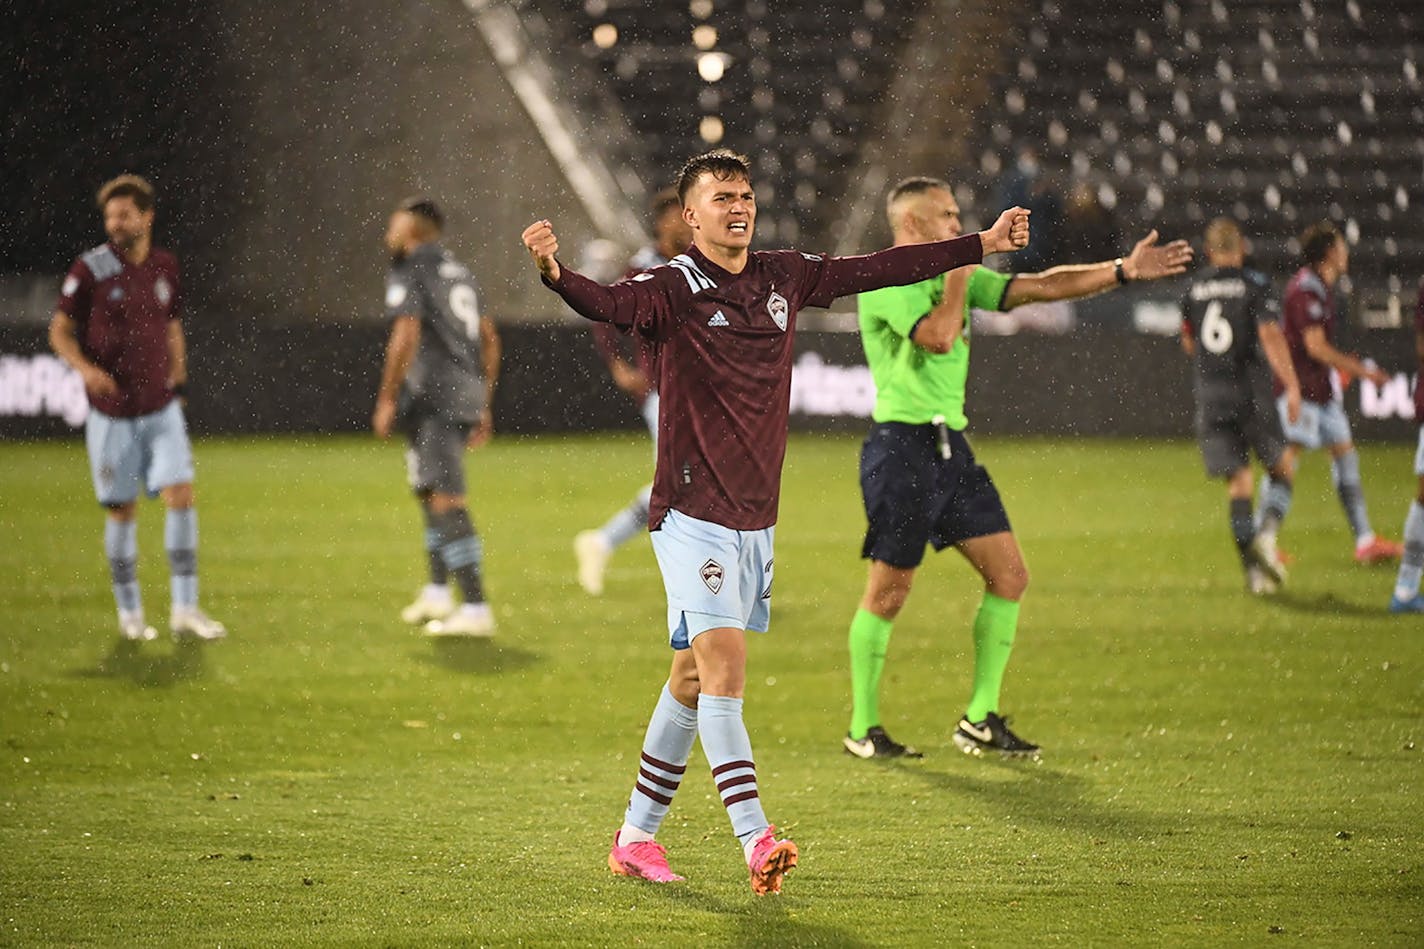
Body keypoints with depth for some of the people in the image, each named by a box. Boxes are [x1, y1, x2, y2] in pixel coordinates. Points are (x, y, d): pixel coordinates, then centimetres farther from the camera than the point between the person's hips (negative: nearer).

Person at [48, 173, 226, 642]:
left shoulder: (165, 268, 5)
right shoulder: (91, 269, -7)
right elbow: (60, 331, -2)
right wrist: (86, 367, -20)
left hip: (161, 408, 3)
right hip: (111, 410, -3)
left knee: (180, 495, -10)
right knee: (122, 510, 3)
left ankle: (184, 610, -6)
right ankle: (129, 613, 16)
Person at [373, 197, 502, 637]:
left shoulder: (409, 275, -6)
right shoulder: (460, 274, 20)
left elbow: (405, 338, -17)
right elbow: (489, 340, 21)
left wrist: (386, 400, -12)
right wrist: (484, 406, 25)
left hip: (435, 394, -9)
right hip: (469, 389, 9)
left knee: (446, 500, -13)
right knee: (429, 489, 23)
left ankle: (476, 608, -20)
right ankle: (437, 593, 28)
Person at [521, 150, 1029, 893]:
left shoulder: (783, 277, 9)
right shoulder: (673, 288, -10)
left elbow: (879, 269, 19)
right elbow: (608, 304, -30)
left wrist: (983, 245, 26)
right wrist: (555, 273, -52)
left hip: (755, 518, 7)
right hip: (693, 514, -7)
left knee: (694, 678, 12)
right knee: (724, 664, -16)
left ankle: (636, 835, 22)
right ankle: (756, 841, -22)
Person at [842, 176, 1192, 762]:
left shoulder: (952, 275, 16)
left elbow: (1042, 286, 12)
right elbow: (938, 336, -24)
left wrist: (1124, 271, 5)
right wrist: (958, 274, -10)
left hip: (950, 445, 8)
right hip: (902, 444, -8)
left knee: (1009, 575, 3)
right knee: (889, 590, -3)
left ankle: (981, 720, 9)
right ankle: (863, 728, 10)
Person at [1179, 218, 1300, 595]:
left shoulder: (1193, 291, 9)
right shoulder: (1255, 285, -3)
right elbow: (1271, 335, -15)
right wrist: (1292, 386, -17)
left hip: (1208, 393, 3)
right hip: (1248, 391, -3)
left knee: (1238, 480, 3)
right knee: (1281, 467, 11)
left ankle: (1252, 565, -9)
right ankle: (1266, 537, -12)